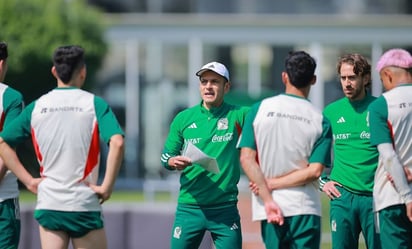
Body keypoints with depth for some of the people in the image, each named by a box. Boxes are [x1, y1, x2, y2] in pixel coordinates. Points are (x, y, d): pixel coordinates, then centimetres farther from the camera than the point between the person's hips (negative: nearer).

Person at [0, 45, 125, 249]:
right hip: (84, 205, -3)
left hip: (48, 204, 3)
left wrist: (29, 180, 9)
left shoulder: (36, 107, 6)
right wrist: (107, 186, -10)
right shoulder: (94, 104, -4)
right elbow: (116, 142, -19)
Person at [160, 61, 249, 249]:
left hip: (225, 207, -1)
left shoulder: (238, 115, 1)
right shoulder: (183, 118, 8)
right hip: (189, 207, 1)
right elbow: (166, 157, 11)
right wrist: (174, 162, -13)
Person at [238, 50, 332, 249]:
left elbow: (247, 159, -5)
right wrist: (273, 184, -4)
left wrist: (268, 199, -7)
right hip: (305, 209, -1)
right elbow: (314, 171, -7)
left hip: (268, 210, 1)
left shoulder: (260, 109, 2)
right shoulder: (320, 120, 0)